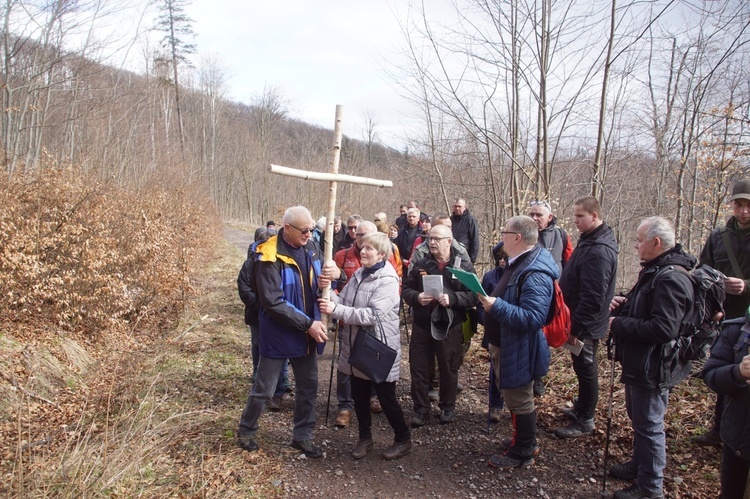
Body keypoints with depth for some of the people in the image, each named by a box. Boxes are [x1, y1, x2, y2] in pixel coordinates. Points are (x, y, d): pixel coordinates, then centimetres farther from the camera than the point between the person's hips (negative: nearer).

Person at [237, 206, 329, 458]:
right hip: (279, 333, -6)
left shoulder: (310, 249, -2)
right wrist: (308, 324, -24)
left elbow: (316, 285, 11)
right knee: (264, 389, 10)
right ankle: (246, 430, 34)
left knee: (308, 385, 14)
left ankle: (302, 435, 32)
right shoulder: (270, 257, -22)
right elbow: (273, 303, -25)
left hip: (307, 332, 6)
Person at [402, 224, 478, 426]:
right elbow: (406, 290, 5)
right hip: (422, 325, 2)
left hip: (450, 327, -2)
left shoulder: (464, 265, -3)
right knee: (418, 368, 6)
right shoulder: (420, 264, 5)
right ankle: (421, 409, 21)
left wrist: (452, 298, -24)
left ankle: (448, 407, 32)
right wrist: (416, 297, -16)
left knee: (448, 369, 12)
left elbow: (473, 295, -9)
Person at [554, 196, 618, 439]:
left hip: (586, 325, -9)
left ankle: (585, 421, 19)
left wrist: (576, 327, -23)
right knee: (583, 367, 21)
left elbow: (592, 297, -28)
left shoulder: (599, 251, -26)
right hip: (581, 320, 9)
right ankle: (582, 407, 38)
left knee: (586, 369, 5)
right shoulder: (591, 240, 7)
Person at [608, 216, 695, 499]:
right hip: (640, 362, 11)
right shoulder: (655, 271, 9)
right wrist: (625, 303, 3)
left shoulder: (671, 278, -25)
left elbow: (663, 328, -32)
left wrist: (618, 324, -23)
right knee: (637, 417, 24)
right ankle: (639, 464, 43)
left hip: (653, 367, -11)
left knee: (648, 425, 3)